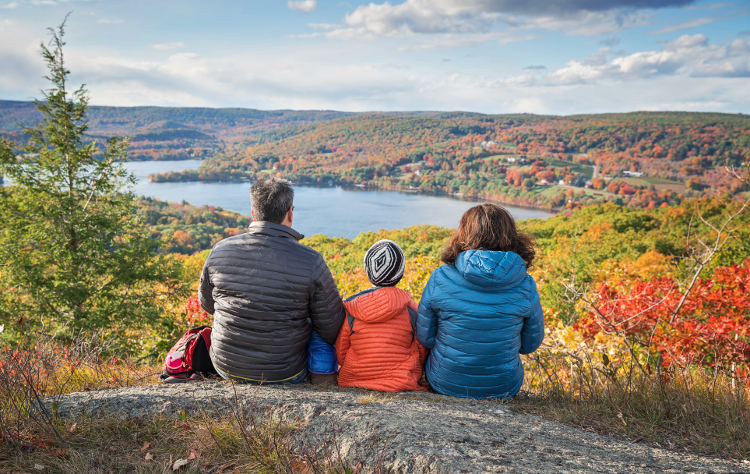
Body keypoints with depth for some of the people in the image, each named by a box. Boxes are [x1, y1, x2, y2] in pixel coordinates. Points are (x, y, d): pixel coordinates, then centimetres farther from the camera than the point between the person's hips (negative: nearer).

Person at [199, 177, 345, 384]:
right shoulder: (311, 262, -21)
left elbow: (207, 304, 9)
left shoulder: (219, 251, -10)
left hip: (225, 368, 3)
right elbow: (332, 330, -12)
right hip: (284, 376, -3)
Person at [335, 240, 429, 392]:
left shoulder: (350, 310, -9)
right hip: (402, 384, -1)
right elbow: (422, 352, 3)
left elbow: (341, 354, 3)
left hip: (354, 381, 1)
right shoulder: (411, 308, -10)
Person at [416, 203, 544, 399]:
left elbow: (425, 337, -5)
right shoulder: (525, 285, -14)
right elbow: (531, 343, 0)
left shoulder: (440, 278, -17)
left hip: (445, 385, -1)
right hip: (503, 389, 1)